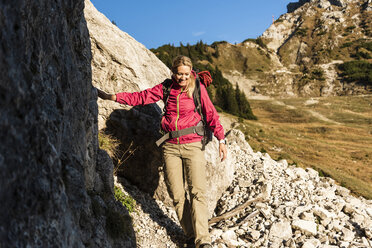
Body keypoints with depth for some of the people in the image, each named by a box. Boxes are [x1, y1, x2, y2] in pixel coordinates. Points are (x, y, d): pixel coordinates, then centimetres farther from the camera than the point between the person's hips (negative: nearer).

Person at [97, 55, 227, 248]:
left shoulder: (198, 88, 0)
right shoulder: (165, 88, 6)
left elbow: (211, 115, 4)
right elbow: (140, 97, 7)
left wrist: (221, 140, 0)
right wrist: (111, 97, 3)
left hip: (192, 145, -2)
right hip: (170, 147, 3)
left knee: (197, 192, -12)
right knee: (176, 195, 2)